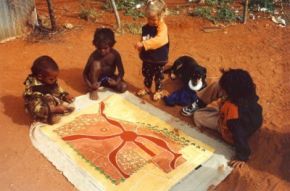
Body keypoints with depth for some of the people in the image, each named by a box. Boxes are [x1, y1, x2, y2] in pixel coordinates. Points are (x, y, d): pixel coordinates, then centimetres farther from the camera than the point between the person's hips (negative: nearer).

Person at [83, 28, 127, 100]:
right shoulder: (94, 56, -23)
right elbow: (85, 73, -17)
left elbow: (121, 71, -14)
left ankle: (105, 85, 0)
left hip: (109, 78, 1)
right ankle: (93, 89, -17)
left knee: (123, 87, -23)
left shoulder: (115, 54, -19)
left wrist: (116, 82, -33)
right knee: (96, 63, -33)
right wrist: (90, 85, -34)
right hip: (97, 78, -1)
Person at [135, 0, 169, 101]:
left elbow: (158, 40, -40)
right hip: (147, 58, 6)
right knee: (147, 74, 22)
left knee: (158, 76, 14)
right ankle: (147, 88, 45)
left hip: (159, 59, -5)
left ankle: (159, 91, 35)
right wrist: (140, 48, -3)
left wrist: (144, 44, -48)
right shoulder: (145, 28, -2)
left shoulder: (162, 27, -23)